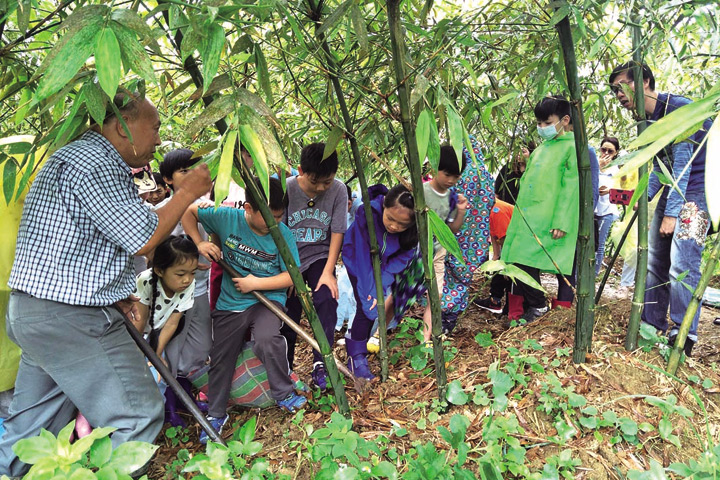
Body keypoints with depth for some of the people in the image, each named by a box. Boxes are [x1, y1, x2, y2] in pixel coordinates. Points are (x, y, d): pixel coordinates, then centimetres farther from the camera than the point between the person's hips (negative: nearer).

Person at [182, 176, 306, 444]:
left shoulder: (283, 233, -13)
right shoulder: (227, 218, -11)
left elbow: (292, 276, -10)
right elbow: (188, 211, 2)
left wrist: (255, 283, -16)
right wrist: (199, 243, -9)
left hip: (267, 299, -2)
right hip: (230, 303, 3)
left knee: (267, 340, -30)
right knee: (220, 358, 8)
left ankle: (284, 395, -5)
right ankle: (216, 414, 32)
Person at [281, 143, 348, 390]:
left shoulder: (338, 190, -13)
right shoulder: (286, 189, -16)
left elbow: (337, 233, -9)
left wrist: (328, 272, -13)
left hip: (319, 256, 0)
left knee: (326, 300, -22)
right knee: (289, 310, -1)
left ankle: (321, 365, -13)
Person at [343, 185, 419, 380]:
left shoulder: (414, 228, -28)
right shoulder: (367, 212, -38)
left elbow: (402, 258, -20)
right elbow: (363, 254, -32)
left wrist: (381, 285, -29)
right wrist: (370, 289, -32)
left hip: (386, 261, 4)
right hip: (358, 257, -4)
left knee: (391, 299, -2)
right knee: (367, 307, -12)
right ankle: (356, 356, 2)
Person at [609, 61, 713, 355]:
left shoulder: (678, 108, -17)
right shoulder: (648, 121, 9)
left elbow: (683, 161, -21)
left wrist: (671, 212, -23)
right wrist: (643, 196, 0)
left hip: (697, 190, -8)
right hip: (671, 191, 9)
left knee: (682, 264, -14)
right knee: (654, 261, 7)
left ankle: (682, 338, -4)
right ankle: (652, 326, 16)